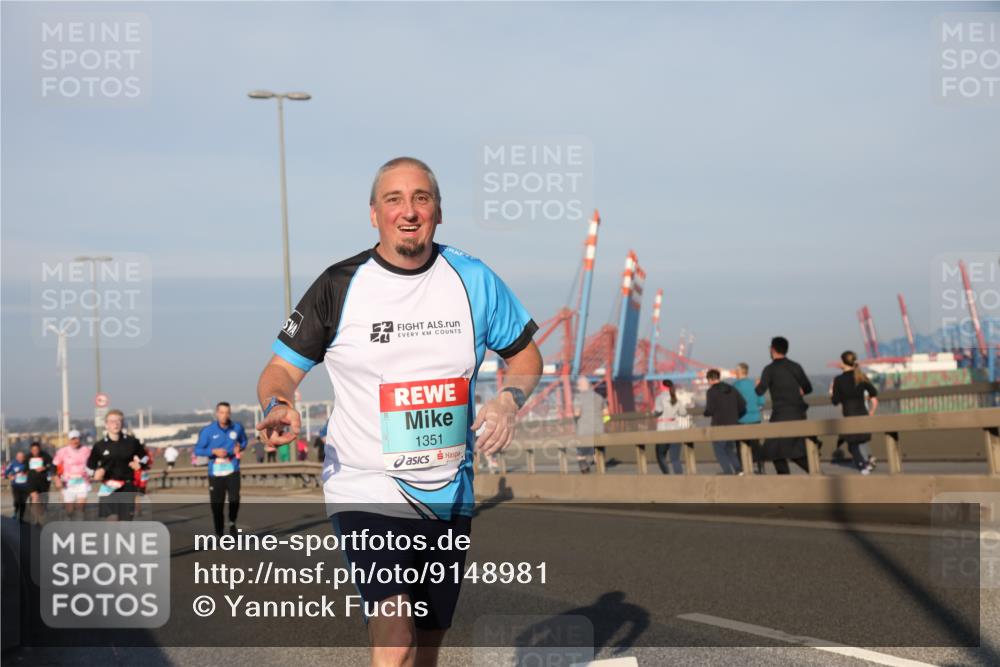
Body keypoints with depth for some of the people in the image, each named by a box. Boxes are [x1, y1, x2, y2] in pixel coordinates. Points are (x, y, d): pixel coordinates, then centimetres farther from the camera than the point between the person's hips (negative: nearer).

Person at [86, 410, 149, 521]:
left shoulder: (132, 442, 3)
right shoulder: (99, 446, 1)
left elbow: (144, 456, 17)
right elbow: (90, 466, 11)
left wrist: (140, 464, -5)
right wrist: (95, 473, -11)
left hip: (127, 487, 1)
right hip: (108, 487, -1)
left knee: (126, 519, 2)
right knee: (112, 518, -14)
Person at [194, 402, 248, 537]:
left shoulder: (237, 427, 2)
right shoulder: (207, 431, -5)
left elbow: (244, 441, 21)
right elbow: (198, 450, -2)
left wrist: (240, 447, -2)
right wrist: (214, 451, -17)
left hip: (232, 471, 1)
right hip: (215, 473, -1)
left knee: (234, 499, -19)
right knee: (216, 504, 1)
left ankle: (232, 523, 10)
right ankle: (219, 533, 20)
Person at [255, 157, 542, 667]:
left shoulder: (473, 280, 1)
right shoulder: (339, 286, -5)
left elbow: (525, 355, 14)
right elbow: (282, 368, 2)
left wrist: (509, 399, -8)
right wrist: (279, 405, -21)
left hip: (449, 496, 4)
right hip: (366, 491, -4)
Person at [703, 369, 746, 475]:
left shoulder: (711, 392, -10)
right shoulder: (732, 389, 10)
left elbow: (709, 410, -17)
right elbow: (743, 406, 8)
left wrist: (706, 413, 6)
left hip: (719, 425, -6)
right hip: (733, 425, 6)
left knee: (720, 451, 2)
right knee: (730, 449, 19)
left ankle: (728, 472, -11)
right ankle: (739, 469, 4)